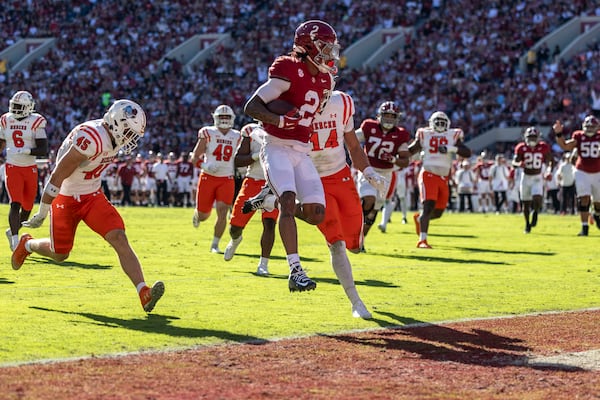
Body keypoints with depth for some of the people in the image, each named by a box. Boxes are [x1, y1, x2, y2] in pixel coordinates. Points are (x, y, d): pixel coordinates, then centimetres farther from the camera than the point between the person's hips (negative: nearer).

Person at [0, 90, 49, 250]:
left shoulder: (36, 122, -7)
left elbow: (44, 150, -13)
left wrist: (26, 150, -27)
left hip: (30, 168, 0)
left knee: (27, 207, 9)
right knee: (15, 203, -16)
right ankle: (15, 240, -18)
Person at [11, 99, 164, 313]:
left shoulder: (111, 137, -3)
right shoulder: (91, 139, -30)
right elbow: (57, 176, -26)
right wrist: (41, 215, -20)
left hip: (93, 197, 6)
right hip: (66, 199, -6)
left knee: (119, 238, -14)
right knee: (60, 254, 10)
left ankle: (143, 293, -22)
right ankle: (27, 244, 43)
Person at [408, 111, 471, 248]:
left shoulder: (453, 136, 6)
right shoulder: (425, 135, 4)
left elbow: (467, 153, -4)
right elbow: (409, 151, 12)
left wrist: (451, 148, -19)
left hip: (443, 178, 4)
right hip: (428, 175, -4)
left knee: (438, 212, 11)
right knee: (428, 206, -18)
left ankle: (419, 218, 42)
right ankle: (422, 240, -17)